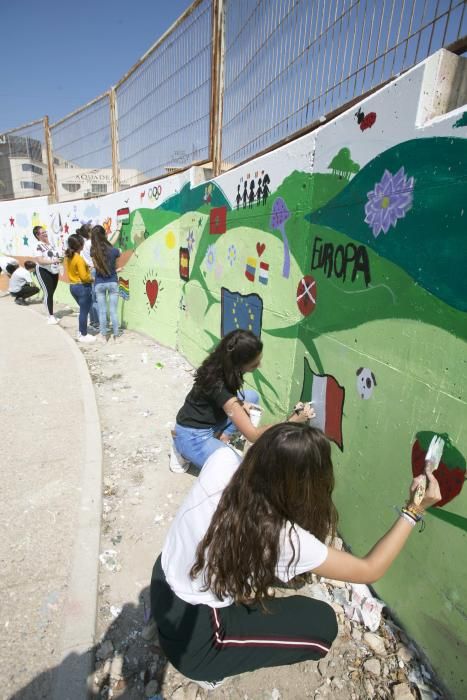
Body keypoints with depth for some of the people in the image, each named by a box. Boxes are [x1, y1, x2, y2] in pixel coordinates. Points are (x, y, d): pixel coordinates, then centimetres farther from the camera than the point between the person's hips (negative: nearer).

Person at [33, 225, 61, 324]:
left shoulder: (50, 243, 10)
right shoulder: (38, 246, -14)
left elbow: (55, 255, 24)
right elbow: (40, 260, -24)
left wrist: (60, 259, 7)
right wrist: (53, 261, -31)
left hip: (54, 271, 7)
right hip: (44, 272, -7)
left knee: (51, 293, 13)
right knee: (48, 293, -8)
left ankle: (51, 314, 22)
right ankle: (51, 316, 0)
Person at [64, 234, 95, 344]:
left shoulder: (67, 257, 6)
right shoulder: (79, 259, -20)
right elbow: (84, 277, -22)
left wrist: (86, 268, 14)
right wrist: (91, 279, -4)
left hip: (73, 286, 9)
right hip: (82, 287, -9)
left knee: (83, 310, 21)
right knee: (84, 312, 2)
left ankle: (81, 332, 27)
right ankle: (83, 336, 10)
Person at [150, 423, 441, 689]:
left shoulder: (222, 460, -23)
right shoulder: (283, 537, -32)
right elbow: (370, 571, -16)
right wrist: (414, 511, -14)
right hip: (190, 643, -6)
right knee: (323, 623, 4)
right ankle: (212, 667, 12)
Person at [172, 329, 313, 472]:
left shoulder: (218, 366, -11)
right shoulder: (219, 386, -34)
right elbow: (253, 435, -30)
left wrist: (239, 404, -6)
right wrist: (293, 421, -28)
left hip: (210, 423, 8)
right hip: (194, 438, -8)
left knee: (252, 396, 5)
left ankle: (221, 438, 1)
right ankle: (187, 452, -2)